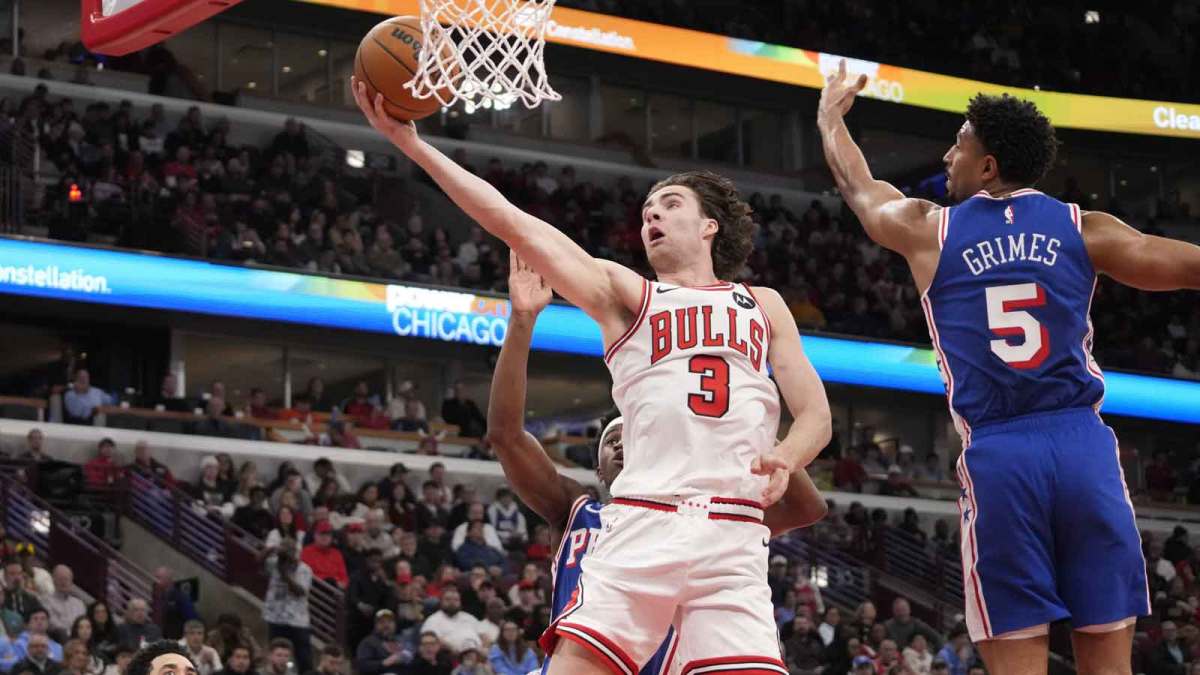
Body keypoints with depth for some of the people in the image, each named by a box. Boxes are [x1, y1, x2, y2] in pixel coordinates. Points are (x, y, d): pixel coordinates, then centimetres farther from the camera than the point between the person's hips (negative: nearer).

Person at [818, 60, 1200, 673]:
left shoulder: (927, 230, 9)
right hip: (1083, 444, 1)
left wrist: (830, 116, 49)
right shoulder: (1084, 230, 8)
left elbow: (858, 187, 29)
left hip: (997, 456, -1)